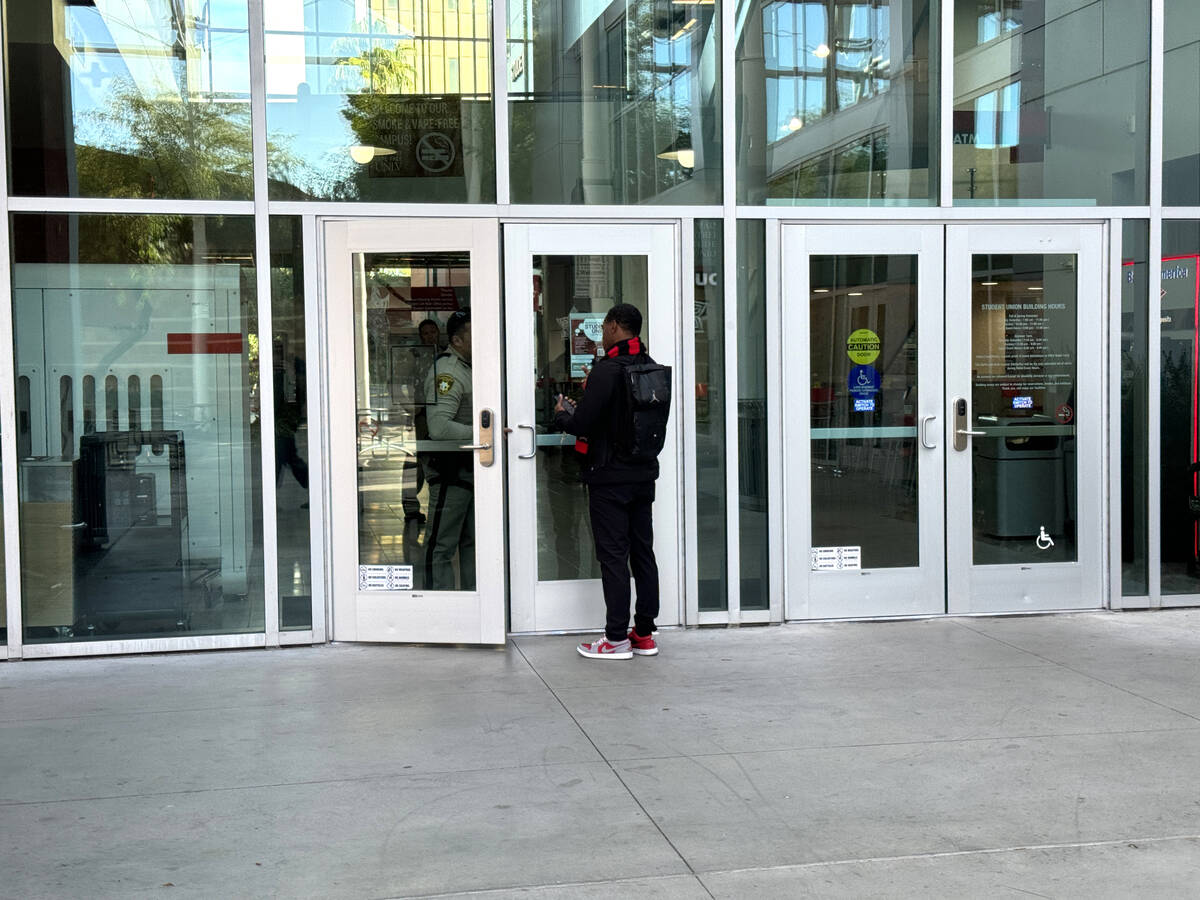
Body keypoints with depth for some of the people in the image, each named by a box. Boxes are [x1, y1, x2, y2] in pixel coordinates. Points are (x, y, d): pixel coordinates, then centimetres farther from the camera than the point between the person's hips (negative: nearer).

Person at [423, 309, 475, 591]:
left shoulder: (470, 366, 15)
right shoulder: (447, 372, -17)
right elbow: (439, 427, -27)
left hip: (471, 467, 10)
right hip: (449, 466, -10)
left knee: (472, 541, 15)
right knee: (442, 545, -5)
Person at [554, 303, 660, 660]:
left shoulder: (607, 369, -16)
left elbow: (582, 424, -18)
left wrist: (562, 415, 5)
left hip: (609, 476, -7)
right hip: (644, 473, 7)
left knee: (613, 556, -2)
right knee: (643, 553, 11)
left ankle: (617, 638, 1)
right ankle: (644, 633, 17)